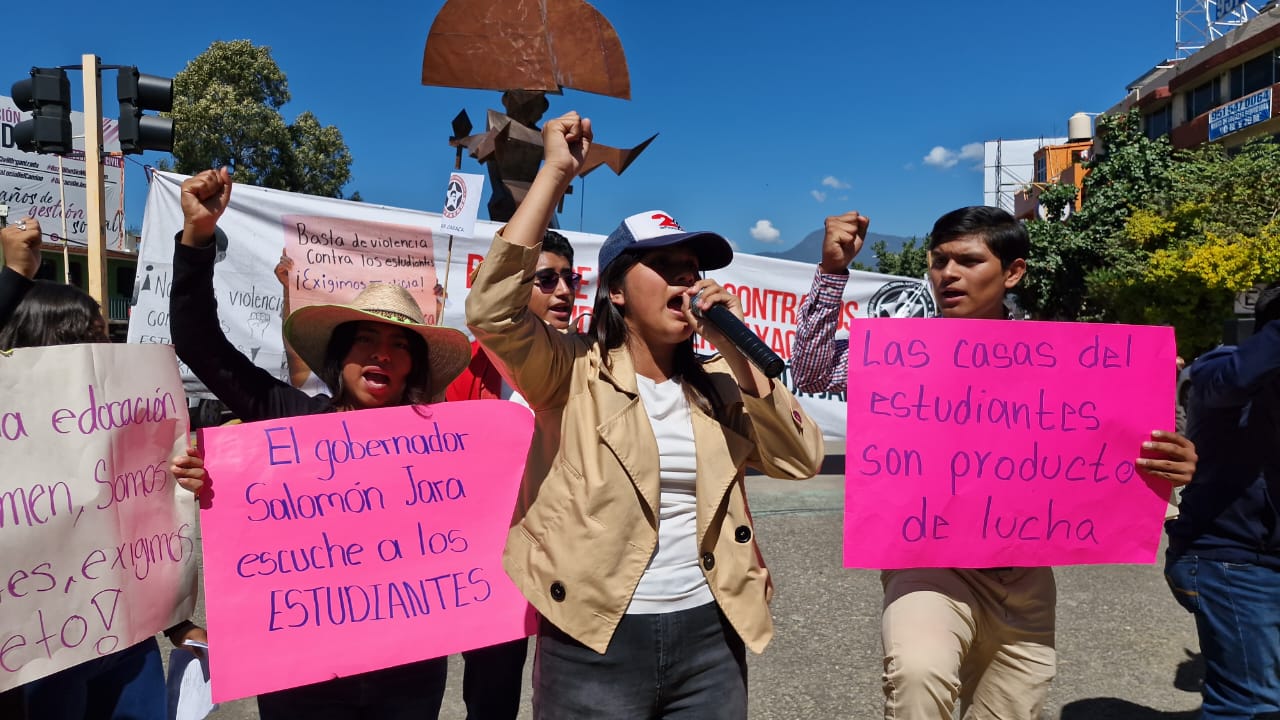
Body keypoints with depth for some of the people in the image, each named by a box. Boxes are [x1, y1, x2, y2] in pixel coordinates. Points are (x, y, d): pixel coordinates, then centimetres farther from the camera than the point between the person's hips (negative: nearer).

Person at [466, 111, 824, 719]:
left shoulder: (716, 387, 7)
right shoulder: (573, 374, -5)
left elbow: (800, 460, -2)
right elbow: (491, 310, -21)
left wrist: (736, 351, -8)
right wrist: (556, 171, -16)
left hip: (709, 637, 4)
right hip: (594, 644, -4)